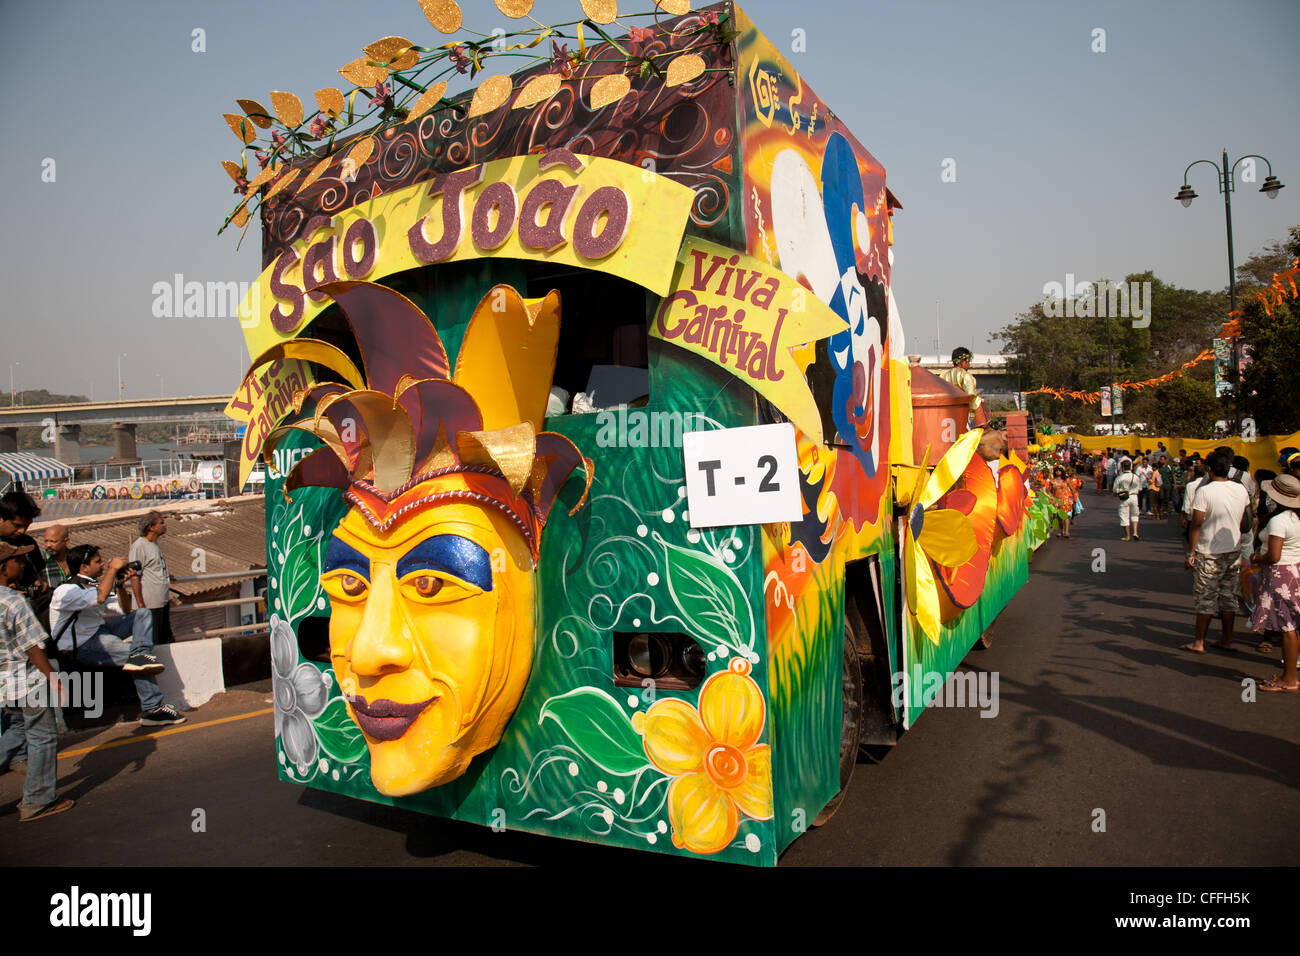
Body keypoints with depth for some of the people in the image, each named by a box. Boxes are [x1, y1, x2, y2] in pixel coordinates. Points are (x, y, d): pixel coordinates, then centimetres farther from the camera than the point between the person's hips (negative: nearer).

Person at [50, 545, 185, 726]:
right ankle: (152, 710, -16)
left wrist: (121, 586, 0)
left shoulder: (94, 584, 11)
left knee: (143, 614, -1)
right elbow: (101, 597, -39)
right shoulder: (66, 591, -17)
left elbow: (125, 611, 16)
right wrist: (113, 568, -25)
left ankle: (139, 656, -26)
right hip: (83, 647, -9)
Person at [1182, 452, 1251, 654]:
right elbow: (1245, 524, 12)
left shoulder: (1204, 491, -16)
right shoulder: (1241, 490, 2)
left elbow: (1196, 524, -15)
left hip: (1209, 553, -5)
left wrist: (1190, 552, -9)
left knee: (1206, 598, 1)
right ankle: (1227, 640, 20)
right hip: (1234, 551, 5)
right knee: (1229, 596, 13)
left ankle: (1199, 642, 7)